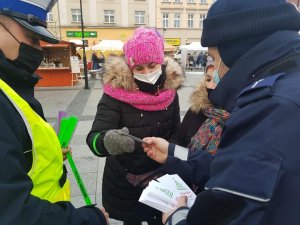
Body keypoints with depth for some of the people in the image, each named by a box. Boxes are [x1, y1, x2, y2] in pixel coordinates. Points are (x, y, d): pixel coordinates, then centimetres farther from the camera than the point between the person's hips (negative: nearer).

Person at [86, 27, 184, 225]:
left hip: (159, 179, 3)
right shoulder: (116, 92, -20)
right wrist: (106, 141, -50)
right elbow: (94, 137, -29)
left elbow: (176, 132, 4)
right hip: (123, 182, -2)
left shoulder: (170, 91, -8)